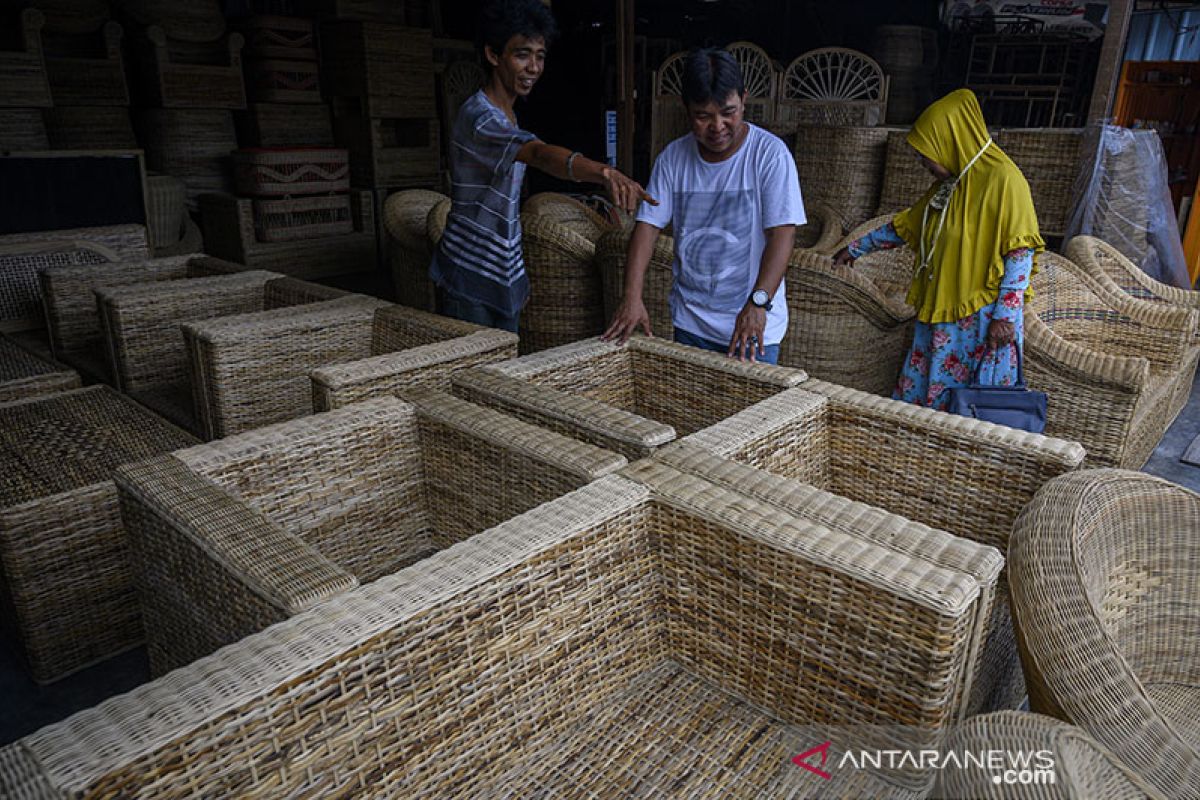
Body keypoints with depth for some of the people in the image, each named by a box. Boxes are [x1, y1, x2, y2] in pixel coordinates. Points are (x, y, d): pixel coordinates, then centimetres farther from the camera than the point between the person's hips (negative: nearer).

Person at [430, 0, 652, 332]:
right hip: (469, 280, -9)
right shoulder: (478, 117, -21)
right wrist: (603, 172, -58)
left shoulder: (507, 115, 10)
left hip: (506, 278, 9)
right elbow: (541, 153, -41)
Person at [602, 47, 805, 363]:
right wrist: (632, 298, -17)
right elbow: (647, 227, -4)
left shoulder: (770, 153, -11)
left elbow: (782, 234, -18)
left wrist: (758, 303, -32)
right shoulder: (672, 157, -1)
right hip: (690, 322, 4)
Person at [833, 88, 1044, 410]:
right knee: (918, 394, 8)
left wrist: (1005, 317, -17)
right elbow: (905, 226, 25)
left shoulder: (1003, 179, -12)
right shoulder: (948, 185, 13)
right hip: (940, 314, 8)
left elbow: (1021, 253, -15)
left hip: (983, 320, -8)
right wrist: (856, 248, 30)